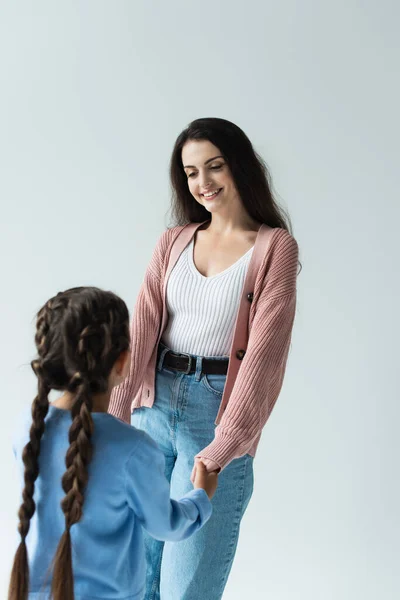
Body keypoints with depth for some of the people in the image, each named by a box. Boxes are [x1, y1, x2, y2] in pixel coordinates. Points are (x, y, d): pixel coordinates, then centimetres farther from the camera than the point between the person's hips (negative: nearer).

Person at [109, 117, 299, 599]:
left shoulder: (275, 247, -4)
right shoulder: (173, 242, 9)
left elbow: (265, 348, -13)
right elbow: (142, 329, -2)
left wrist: (224, 447, -22)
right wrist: (116, 417, -15)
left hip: (218, 412, -4)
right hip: (154, 406, 4)